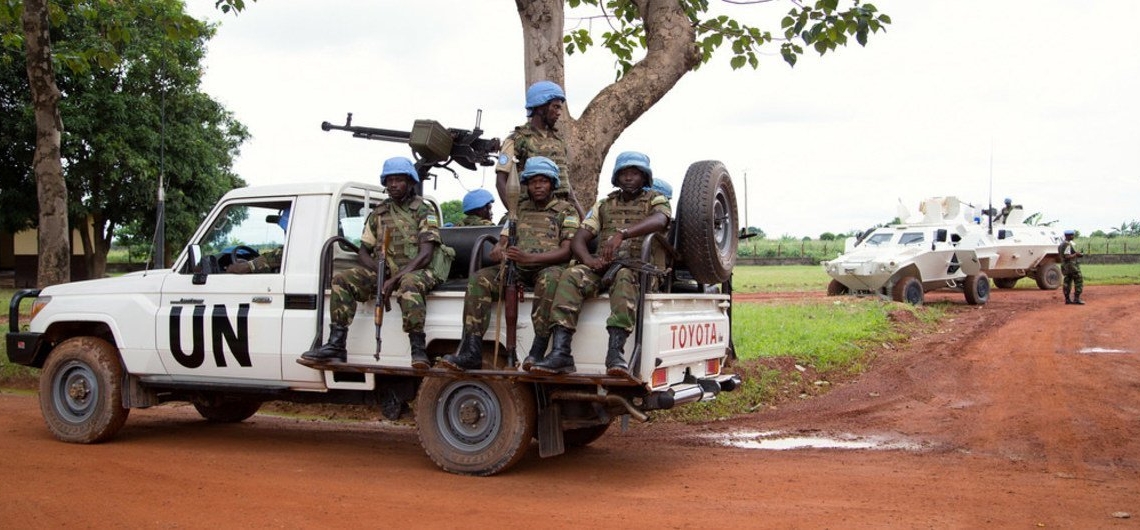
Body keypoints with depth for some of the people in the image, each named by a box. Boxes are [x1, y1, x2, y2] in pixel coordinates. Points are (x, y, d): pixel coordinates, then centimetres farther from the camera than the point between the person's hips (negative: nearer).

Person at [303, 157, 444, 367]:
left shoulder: (424, 212, 0)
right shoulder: (378, 213, 15)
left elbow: (425, 255, -12)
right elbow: (363, 253, 14)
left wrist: (395, 279, -23)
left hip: (416, 271, -5)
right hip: (383, 271, 5)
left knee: (408, 284, -41)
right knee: (342, 279, -16)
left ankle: (418, 350, -42)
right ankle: (336, 344, -19)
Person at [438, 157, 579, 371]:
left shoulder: (566, 211, 9)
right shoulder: (519, 209, 24)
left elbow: (566, 251, -5)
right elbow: (502, 241, 17)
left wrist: (529, 258, -21)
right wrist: (498, 250, -12)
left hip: (548, 267, -4)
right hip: (516, 268, 4)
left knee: (550, 279, -41)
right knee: (480, 279, -23)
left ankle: (538, 350, -41)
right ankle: (471, 351, -29)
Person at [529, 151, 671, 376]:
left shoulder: (656, 201, 10)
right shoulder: (604, 205, 23)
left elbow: (659, 221, -16)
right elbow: (578, 240, 14)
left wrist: (622, 233, -34)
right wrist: (588, 259, -11)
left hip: (639, 268, -3)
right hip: (604, 266, 4)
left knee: (624, 276, -39)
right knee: (571, 276, -27)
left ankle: (615, 351, -50)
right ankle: (560, 352, -39)